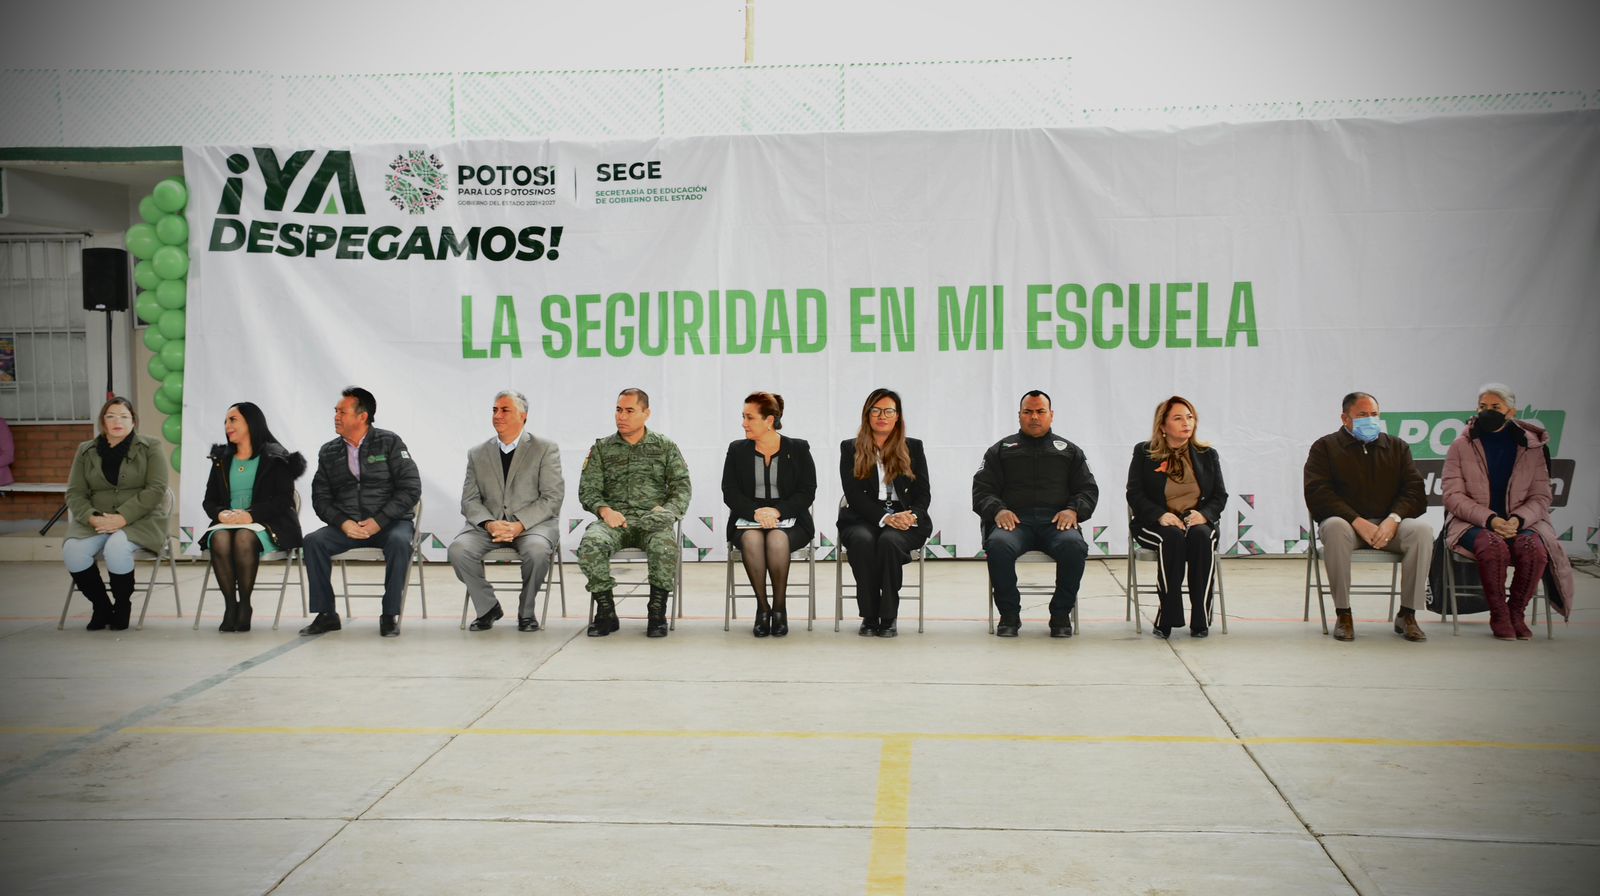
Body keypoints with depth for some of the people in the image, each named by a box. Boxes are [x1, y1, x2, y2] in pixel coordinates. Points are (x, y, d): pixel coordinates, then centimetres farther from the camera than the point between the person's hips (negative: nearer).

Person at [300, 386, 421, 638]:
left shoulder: (389, 443, -2)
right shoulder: (328, 452, 10)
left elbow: (411, 488, -8)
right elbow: (321, 498, 7)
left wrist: (378, 521, -16)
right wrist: (343, 523, -13)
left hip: (389, 523, -3)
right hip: (347, 525, 4)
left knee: (399, 542, -36)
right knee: (313, 541, -23)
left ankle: (390, 616, -24)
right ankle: (326, 615, -13)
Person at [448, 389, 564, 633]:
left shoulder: (546, 449, 5)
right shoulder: (477, 454, 15)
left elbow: (552, 498, -4)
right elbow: (470, 500, 8)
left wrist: (519, 525, -17)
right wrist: (489, 524, -14)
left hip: (533, 523, -3)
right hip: (489, 525, 3)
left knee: (537, 549, -36)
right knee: (458, 549, -26)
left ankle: (527, 611, -9)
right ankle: (488, 607, -4)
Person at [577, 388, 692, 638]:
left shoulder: (666, 447, 15)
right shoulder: (602, 448, 17)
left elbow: (681, 486, 9)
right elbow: (588, 489, 10)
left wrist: (667, 510, -11)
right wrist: (604, 510, -10)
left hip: (653, 520, -1)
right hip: (614, 519, 1)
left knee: (665, 546, -37)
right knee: (590, 544, -33)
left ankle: (657, 614, -20)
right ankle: (605, 613, -18)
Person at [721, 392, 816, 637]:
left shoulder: (798, 449, 6)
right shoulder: (737, 450, 11)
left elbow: (807, 492, -1)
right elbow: (730, 493, 2)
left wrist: (777, 510, -17)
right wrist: (756, 512, -16)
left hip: (788, 519, -1)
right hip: (748, 520, 1)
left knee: (777, 540, -36)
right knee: (752, 539, -35)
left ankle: (779, 608, -19)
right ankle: (762, 608, -22)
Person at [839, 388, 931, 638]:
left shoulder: (913, 448, 15)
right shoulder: (851, 449, 11)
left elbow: (923, 493, 9)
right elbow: (853, 494, -1)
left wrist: (912, 516, -15)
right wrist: (885, 518, -17)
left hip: (906, 522, 0)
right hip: (863, 520, 0)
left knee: (888, 541, -35)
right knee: (863, 540, -35)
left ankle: (888, 617, -26)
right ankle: (869, 616, -25)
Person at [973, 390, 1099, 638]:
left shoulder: (1070, 451, 24)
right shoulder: (1000, 450, 21)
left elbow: (1088, 489, 16)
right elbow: (981, 489, 12)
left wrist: (1074, 510, -7)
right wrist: (997, 510, -10)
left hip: (1056, 521, 1)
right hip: (1014, 520, 0)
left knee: (1074, 545, -35)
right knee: (998, 545, -36)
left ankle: (1061, 614, -15)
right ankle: (1009, 614, -17)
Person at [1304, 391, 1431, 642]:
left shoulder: (1397, 447, 16)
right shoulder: (1325, 447, 6)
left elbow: (1415, 491, 5)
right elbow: (1317, 494, -8)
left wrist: (1393, 519, -16)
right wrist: (1358, 522, -20)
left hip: (1388, 525, 3)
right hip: (1346, 520, -2)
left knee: (1422, 530, -28)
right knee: (1335, 528, -38)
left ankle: (1407, 614, -18)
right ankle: (1343, 614, -27)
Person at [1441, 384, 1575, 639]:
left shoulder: (1532, 446, 9)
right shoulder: (1461, 446, 5)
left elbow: (1541, 497, 5)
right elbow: (1453, 496, -3)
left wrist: (1518, 520, -16)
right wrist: (1490, 520, -18)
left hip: (1521, 522, 2)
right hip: (1472, 523, -2)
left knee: (1535, 548, -32)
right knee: (1493, 546, -36)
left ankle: (1516, 612, -10)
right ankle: (1498, 615, -16)